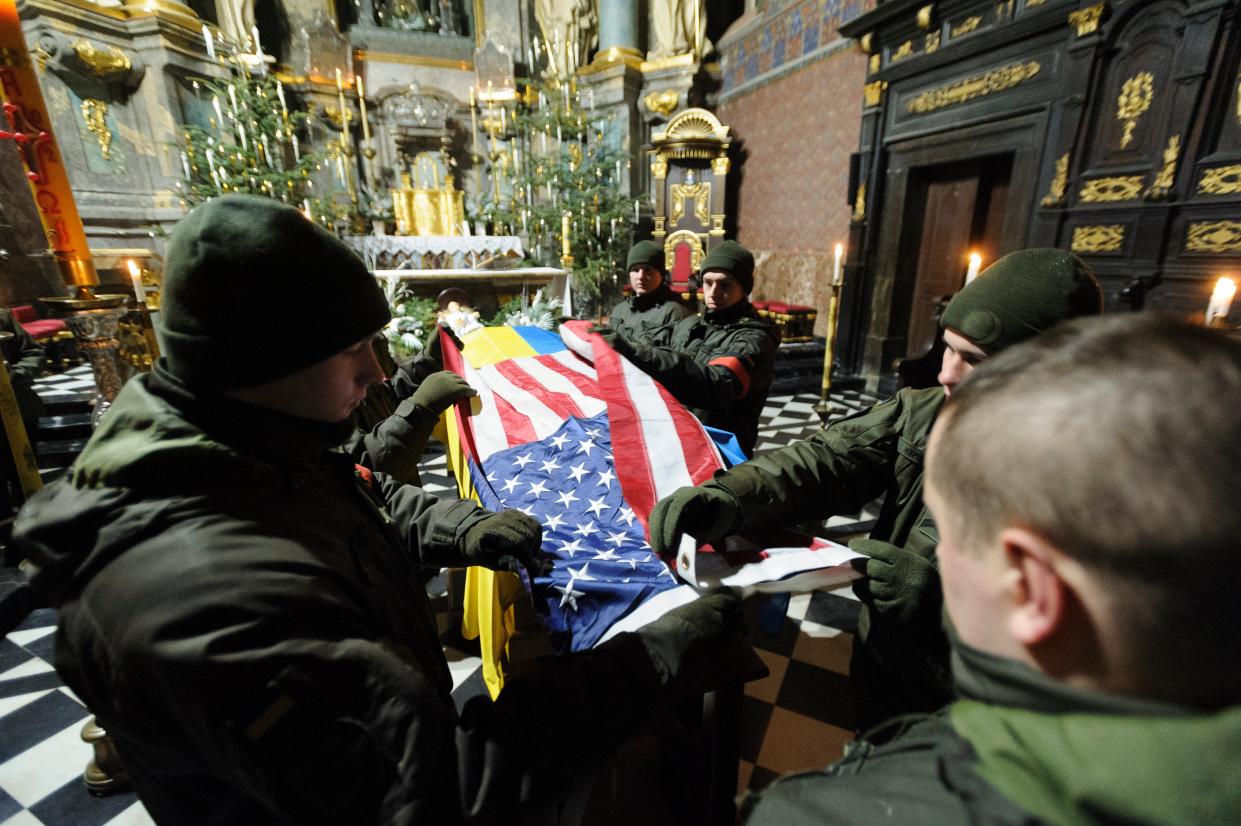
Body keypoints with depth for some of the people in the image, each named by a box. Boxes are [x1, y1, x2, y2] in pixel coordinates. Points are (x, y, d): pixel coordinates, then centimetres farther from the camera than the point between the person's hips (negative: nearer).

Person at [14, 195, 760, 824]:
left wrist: (463, 528, -13)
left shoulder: (233, 446, -10)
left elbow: (367, 500, 6)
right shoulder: (211, 596, -40)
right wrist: (665, 658, -36)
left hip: (387, 735, 7)